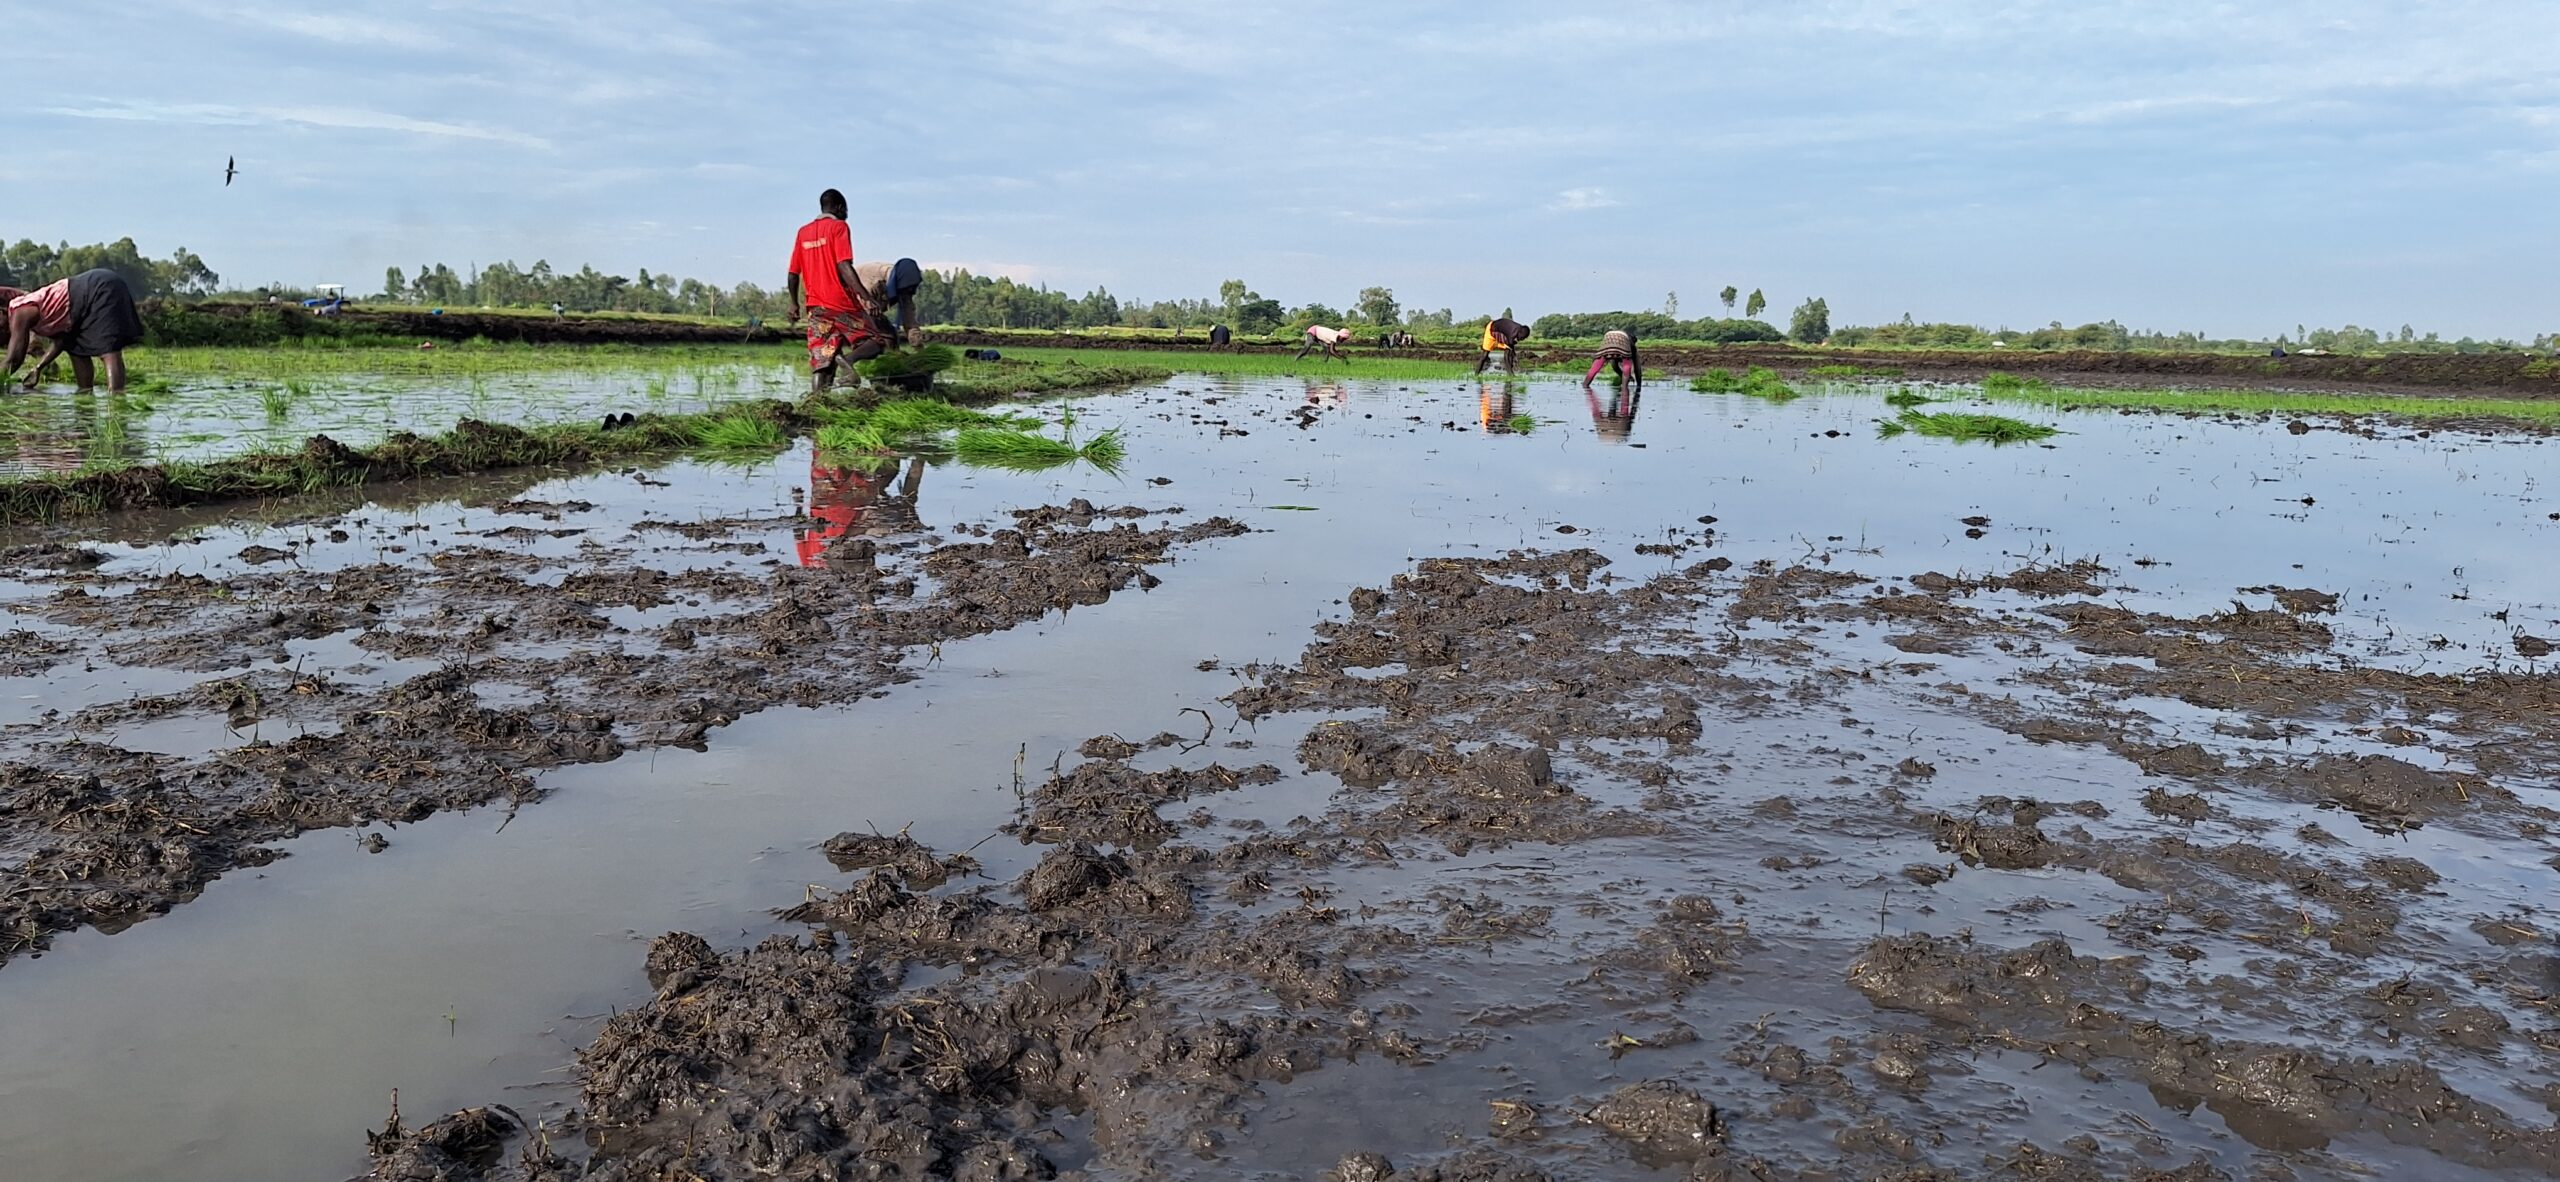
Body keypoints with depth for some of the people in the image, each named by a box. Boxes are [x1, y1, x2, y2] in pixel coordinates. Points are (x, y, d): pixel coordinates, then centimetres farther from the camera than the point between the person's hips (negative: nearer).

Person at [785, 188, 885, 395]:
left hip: (815, 306, 6)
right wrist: (865, 296, -22)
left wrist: (794, 304, 26)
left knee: (820, 361, 4)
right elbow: (843, 266, -16)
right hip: (841, 304, -5)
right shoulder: (839, 227, -2)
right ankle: (849, 359, -29)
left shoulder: (803, 232, 16)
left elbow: (793, 274, 15)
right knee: (876, 342, 1)